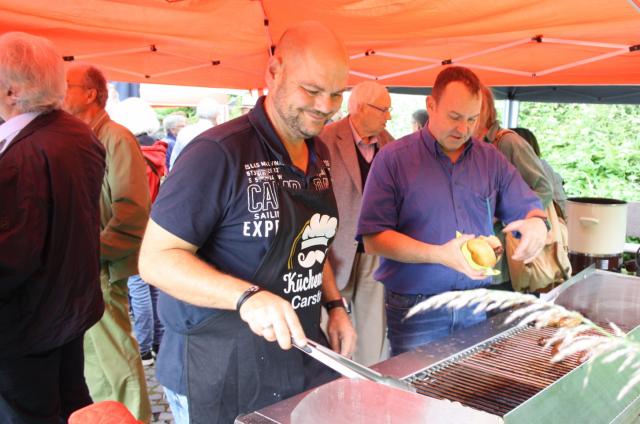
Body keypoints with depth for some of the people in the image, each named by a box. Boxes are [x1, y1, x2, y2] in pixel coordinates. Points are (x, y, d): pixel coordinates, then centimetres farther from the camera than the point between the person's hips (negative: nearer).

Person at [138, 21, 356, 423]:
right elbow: (156, 259, -21)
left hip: (303, 357, 8)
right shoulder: (219, 152, -21)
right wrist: (247, 296, -33)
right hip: (222, 378, -7)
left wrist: (334, 304, 6)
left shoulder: (319, 155, 6)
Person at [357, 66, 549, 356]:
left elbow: (526, 206, 12)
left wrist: (536, 223, -13)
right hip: (415, 309, -4)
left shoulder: (491, 159, 7)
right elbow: (373, 239, -13)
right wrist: (440, 255, -22)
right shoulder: (393, 158, -7)